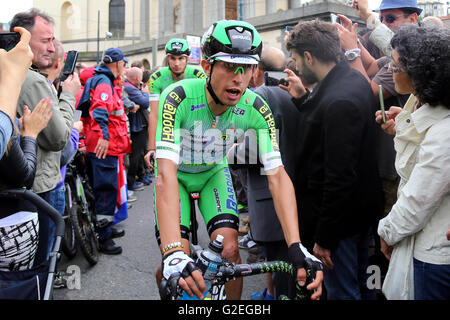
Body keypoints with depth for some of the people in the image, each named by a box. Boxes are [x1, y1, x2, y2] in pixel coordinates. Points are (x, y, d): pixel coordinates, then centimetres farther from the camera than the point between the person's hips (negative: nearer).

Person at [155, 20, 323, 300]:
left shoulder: (256, 109, -25)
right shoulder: (178, 98, -35)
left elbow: (278, 176, -29)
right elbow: (166, 174, -44)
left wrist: (296, 247, -41)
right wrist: (173, 254, -55)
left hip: (214, 172, 2)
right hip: (176, 174, -2)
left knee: (230, 251, -14)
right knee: (178, 263, -14)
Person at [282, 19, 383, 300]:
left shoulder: (338, 100, -27)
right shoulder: (355, 79, 3)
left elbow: (339, 176, -27)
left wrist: (324, 237, -21)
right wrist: (303, 98, 8)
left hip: (341, 216, -10)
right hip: (365, 208, 10)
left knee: (342, 291, 7)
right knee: (362, 284, 25)